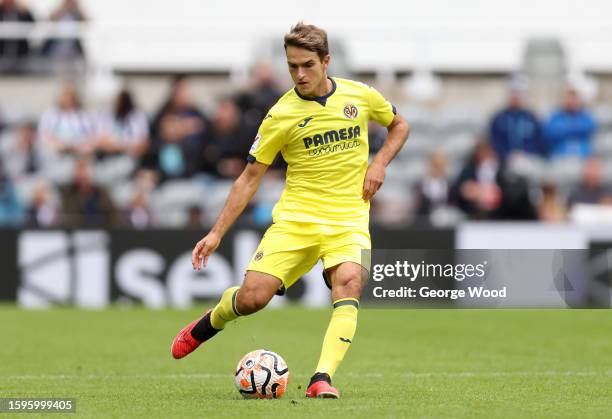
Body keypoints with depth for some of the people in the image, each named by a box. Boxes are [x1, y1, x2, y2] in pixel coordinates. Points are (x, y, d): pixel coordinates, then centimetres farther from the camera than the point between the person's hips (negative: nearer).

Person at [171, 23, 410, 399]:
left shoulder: (360, 96, 2)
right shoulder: (281, 115, -3)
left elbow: (399, 125, 21)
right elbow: (250, 177, 2)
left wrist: (380, 163, 1)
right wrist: (217, 233, -2)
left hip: (348, 218, 0)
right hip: (296, 217, 0)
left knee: (348, 282, -30)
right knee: (252, 296, -14)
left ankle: (322, 379, -35)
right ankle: (208, 324, 22)